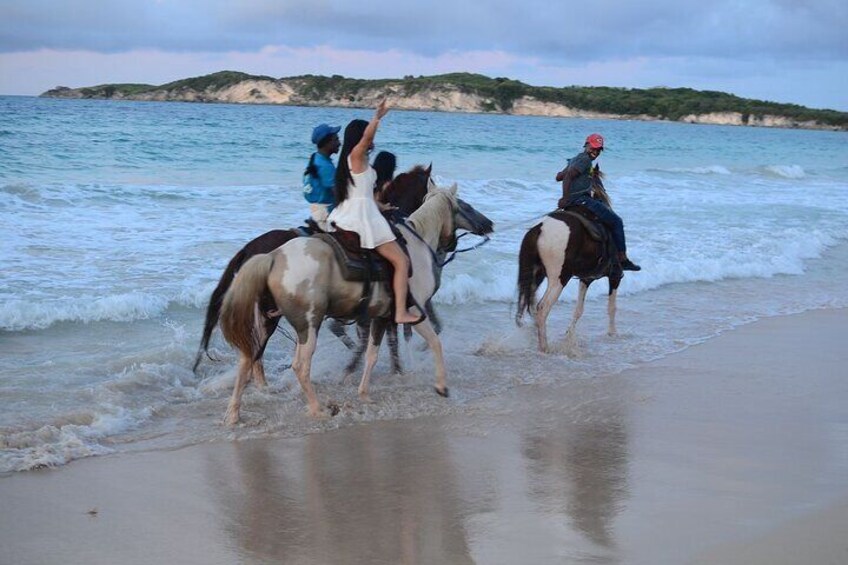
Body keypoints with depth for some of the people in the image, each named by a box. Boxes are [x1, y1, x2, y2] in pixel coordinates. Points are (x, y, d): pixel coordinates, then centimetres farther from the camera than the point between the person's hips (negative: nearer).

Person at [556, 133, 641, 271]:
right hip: (582, 199, -11)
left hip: (574, 201, 11)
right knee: (616, 221, -7)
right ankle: (622, 259, -9)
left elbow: (559, 177, 23)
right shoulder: (585, 159, -9)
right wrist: (565, 199, -22)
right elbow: (568, 177, -20)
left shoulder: (575, 159, 21)